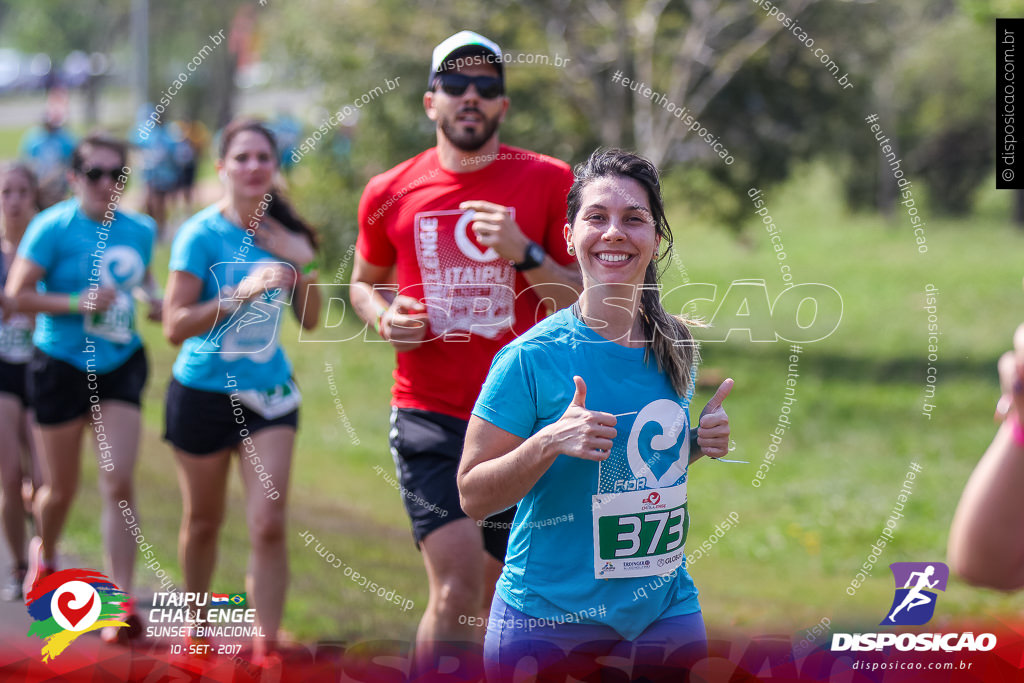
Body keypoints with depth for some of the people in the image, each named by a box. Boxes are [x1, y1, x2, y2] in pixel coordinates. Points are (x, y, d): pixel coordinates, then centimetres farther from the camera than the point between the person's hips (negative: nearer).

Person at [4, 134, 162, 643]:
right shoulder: (52, 227, -11)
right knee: (61, 488, 11)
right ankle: (45, 554, 45)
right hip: (61, 365, -3)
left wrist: (153, 301, 2)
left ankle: (122, 602, -10)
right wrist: (79, 302, -24)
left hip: (120, 365, 3)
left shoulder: (140, 231, 4)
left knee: (119, 482, -10)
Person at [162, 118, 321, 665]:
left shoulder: (284, 235, 0)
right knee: (203, 522, 14)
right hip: (204, 392, -2)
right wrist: (243, 293, -29)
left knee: (269, 525, -10)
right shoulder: (202, 234, -13)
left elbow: (310, 320, 8)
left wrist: (304, 266, -9)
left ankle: (266, 647, -7)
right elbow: (175, 326, -19)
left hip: (268, 394, 2)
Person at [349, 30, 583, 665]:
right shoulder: (390, 193, 5)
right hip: (428, 414, -1)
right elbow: (365, 281, 22)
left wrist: (525, 255, -17)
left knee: (497, 592, 10)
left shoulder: (549, 182, 0)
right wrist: (383, 316, 0)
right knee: (457, 589, -17)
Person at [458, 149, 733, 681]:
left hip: (667, 613, 4)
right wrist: (549, 443, -24)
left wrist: (700, 443, 0)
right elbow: (473, 497, -10)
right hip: (550, 625, -4)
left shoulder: (677, 347, 4)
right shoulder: (531, 357, -12)